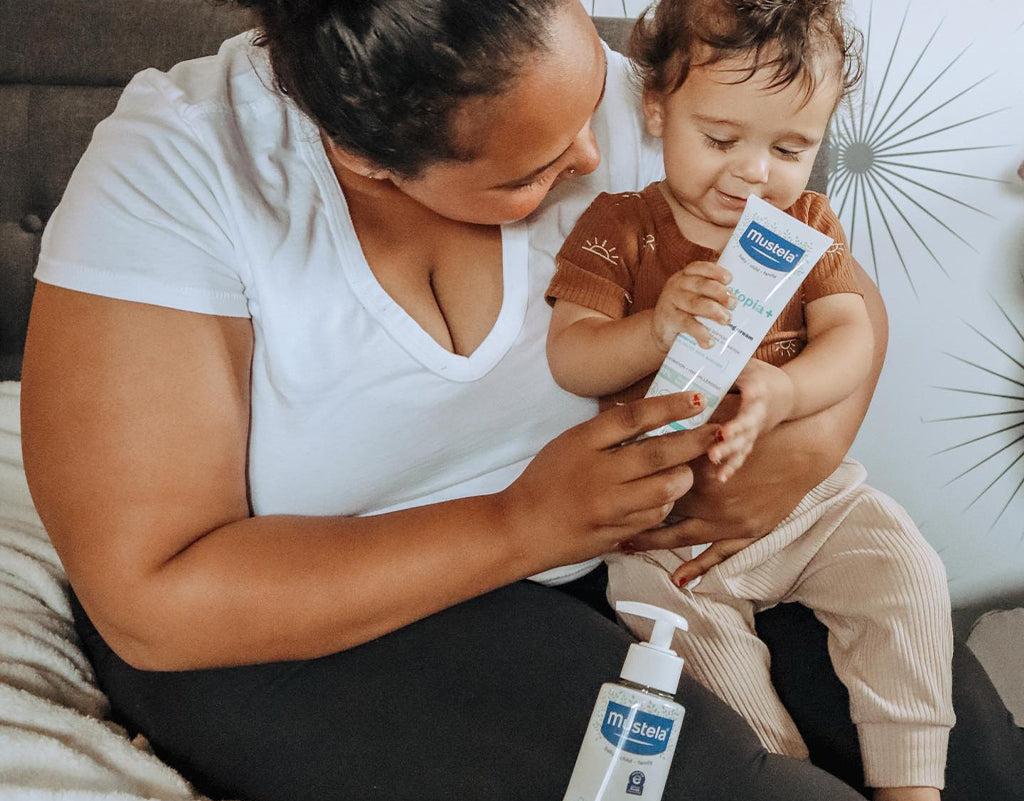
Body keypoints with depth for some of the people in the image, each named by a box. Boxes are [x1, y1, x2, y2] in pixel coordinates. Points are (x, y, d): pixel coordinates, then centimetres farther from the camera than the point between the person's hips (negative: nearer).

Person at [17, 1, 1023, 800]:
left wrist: (813, 442, -23)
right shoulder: (169, 177, -22)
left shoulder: (598, 96, -11)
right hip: (316, 617, -3)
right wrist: (522, 526, -30)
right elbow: (150, 602, -24)